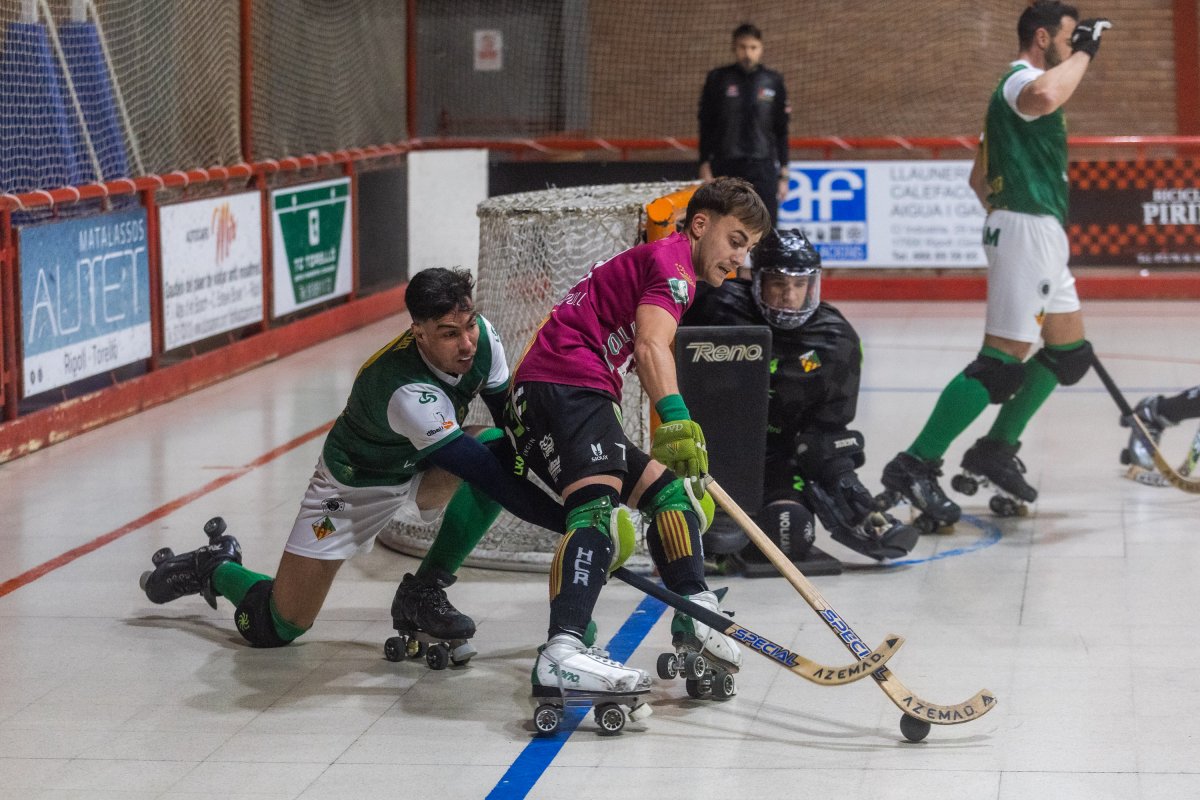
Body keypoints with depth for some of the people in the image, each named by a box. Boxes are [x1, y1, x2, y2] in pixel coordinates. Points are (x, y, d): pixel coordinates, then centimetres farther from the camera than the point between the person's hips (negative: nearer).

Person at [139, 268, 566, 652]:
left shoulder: (482, 336, -21)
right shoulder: (406, 390, -41)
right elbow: (488, 477, -43)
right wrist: (564, 518, -45)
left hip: (419, 476, 6)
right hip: (352, 485, -6)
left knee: (502, 447, -24)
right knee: (277, 627, -8)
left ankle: (422, 594, -9)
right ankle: (213, 569, 28)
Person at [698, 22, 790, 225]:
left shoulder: (773, 82, 7)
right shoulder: (718, 79, 4)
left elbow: (781, 131, 11)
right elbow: (706, 126, 5)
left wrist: (783, 175, 7)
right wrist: (705, 167, -2)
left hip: (763, 170, 1)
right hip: (725, 168, 0)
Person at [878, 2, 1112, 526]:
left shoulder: (1017, 88, 24)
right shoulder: (1021, 78, -9)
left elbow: (980, 178, 28)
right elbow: (1044, 97, -36)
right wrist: (1084, 51, -22)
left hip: (1038, 235, 11)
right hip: (1028, 229, -11)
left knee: (1070, 354, 17)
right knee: (1002, 362, -16)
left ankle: (996, 449, 23)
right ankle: (915, 466, -18)